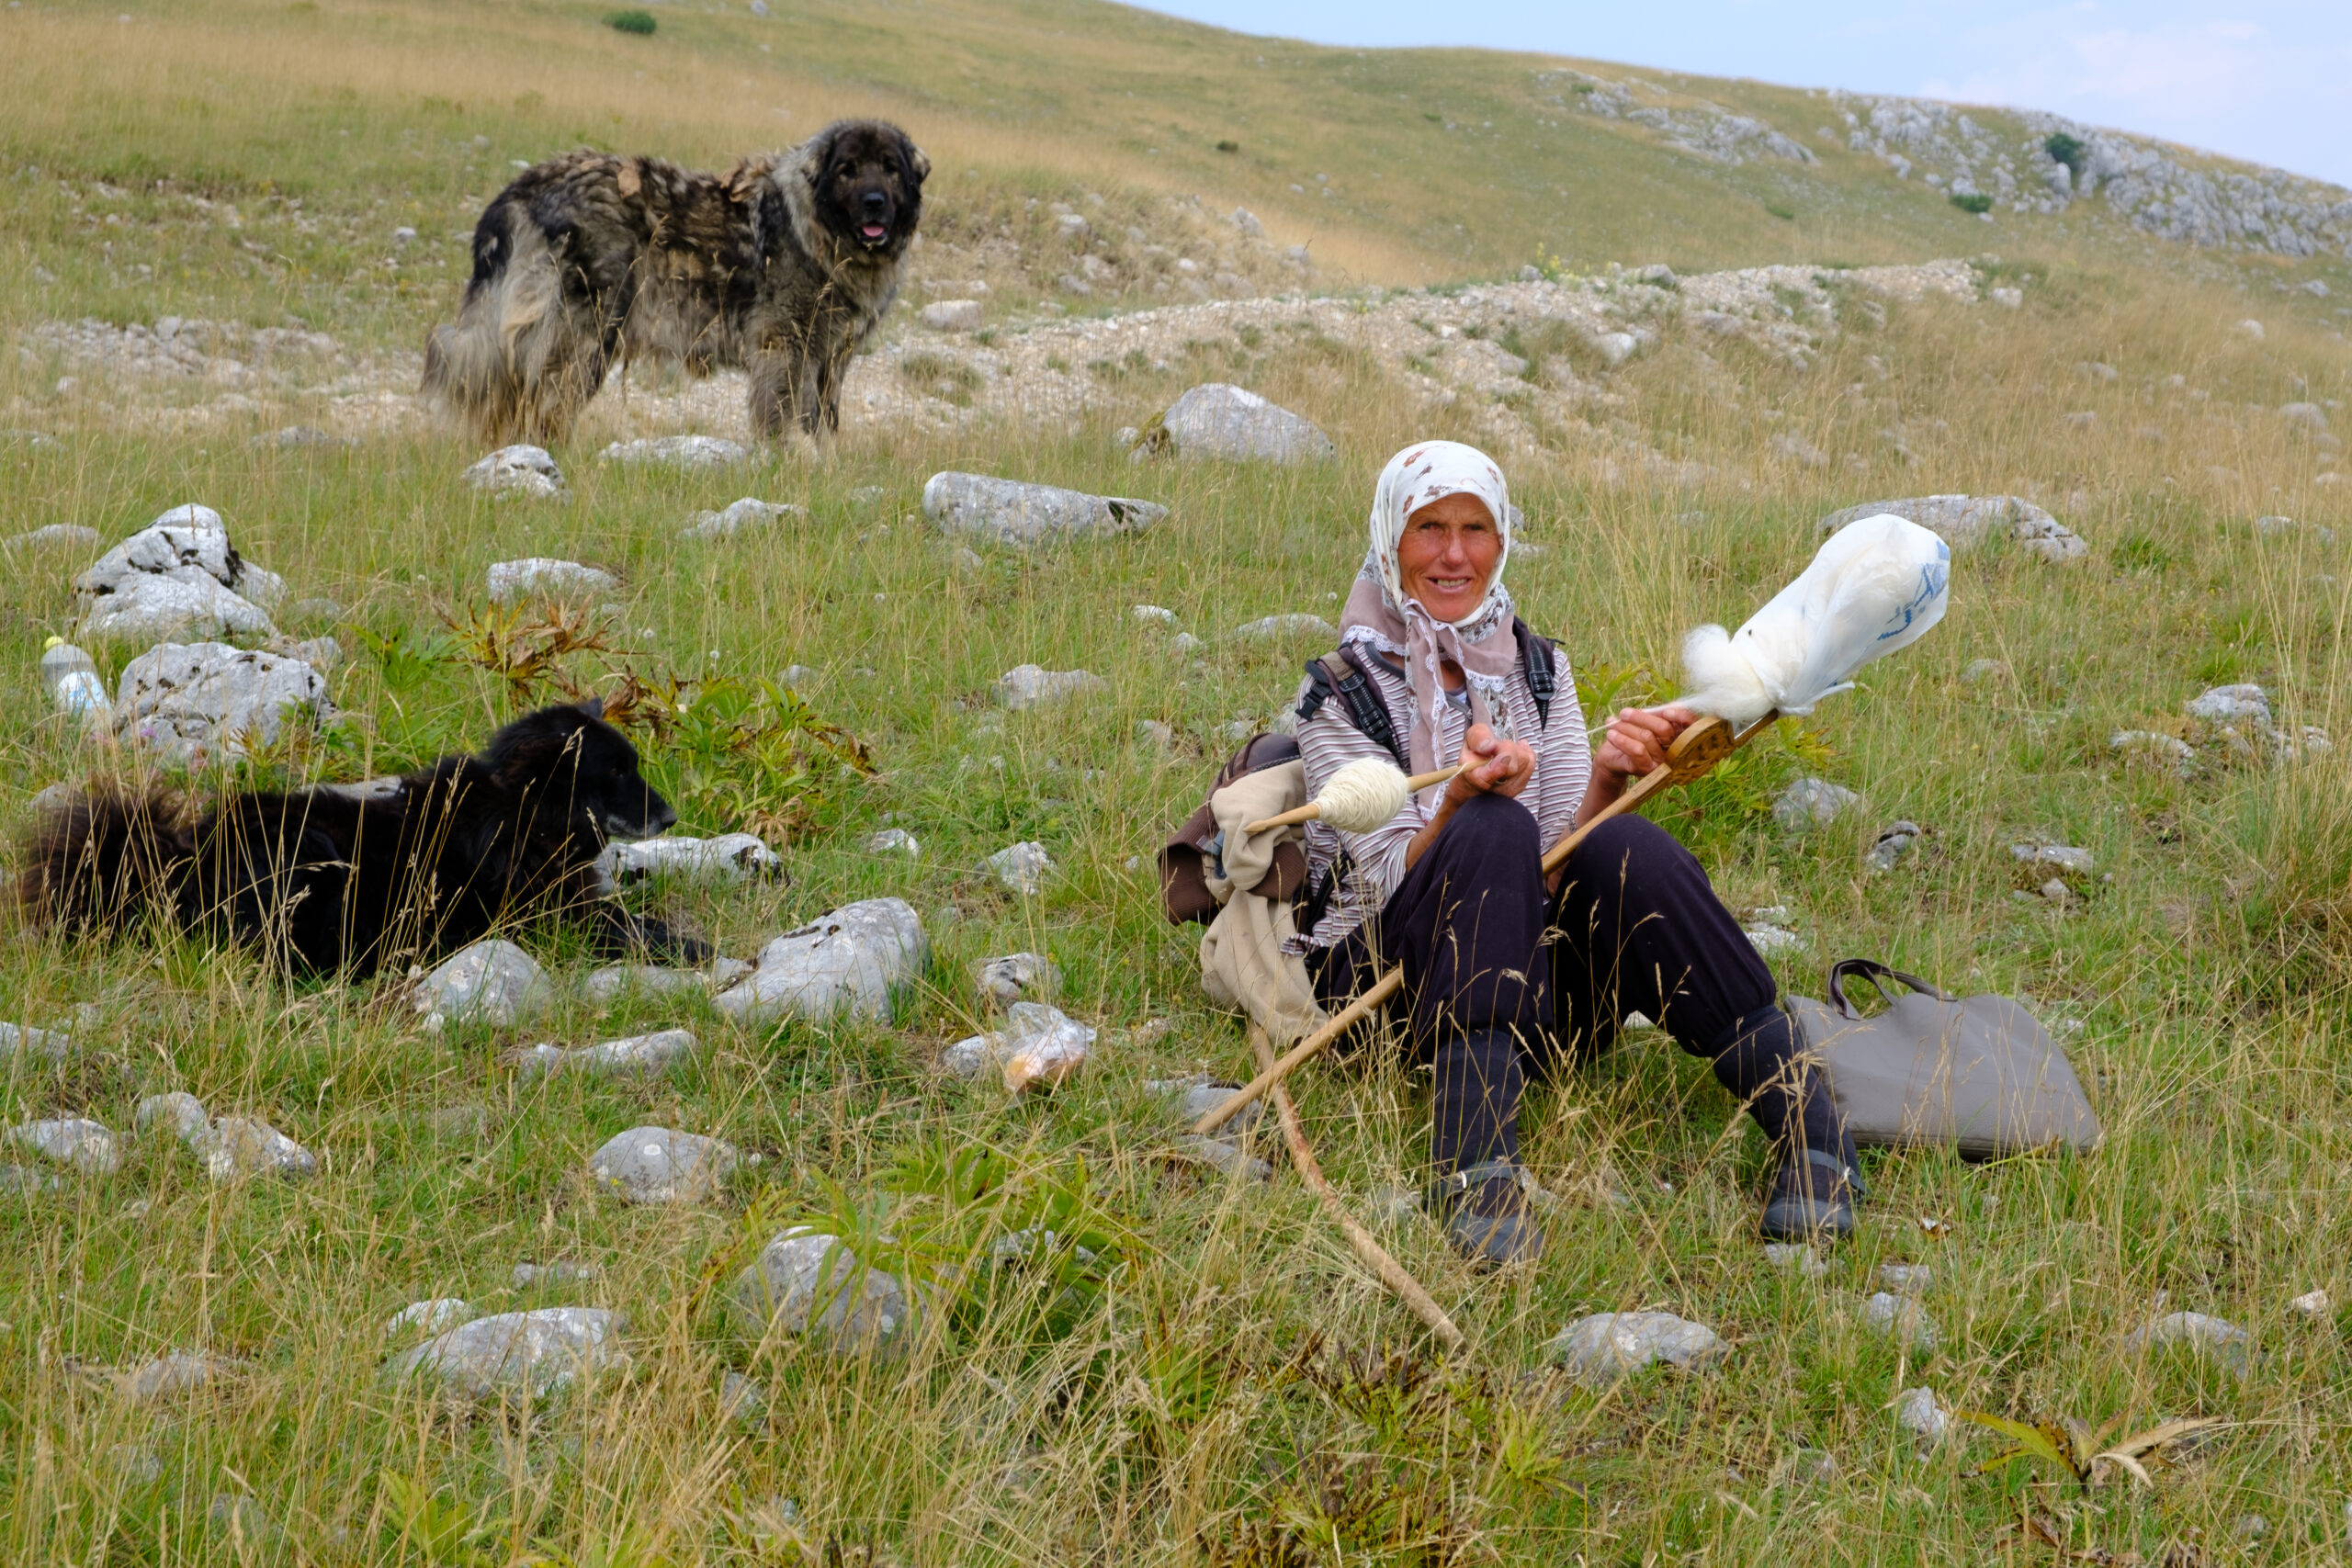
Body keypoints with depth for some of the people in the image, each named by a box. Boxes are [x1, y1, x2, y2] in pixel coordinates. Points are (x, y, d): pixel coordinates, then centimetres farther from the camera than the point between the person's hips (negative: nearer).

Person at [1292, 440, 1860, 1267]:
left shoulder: (1539, 669, 11)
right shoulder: (1341, 694, -2)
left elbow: (1562, 866, 0)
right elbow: (1391, 886, -12)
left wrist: (1607, 777, -20)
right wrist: (1461, 801, -32)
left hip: (1534, 992, 3)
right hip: (1383, 975, -3)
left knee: (1621, 849, -28)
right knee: (1494, 830, -32)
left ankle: (1801, 1115, -31)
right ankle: (1476, 1158, -45)